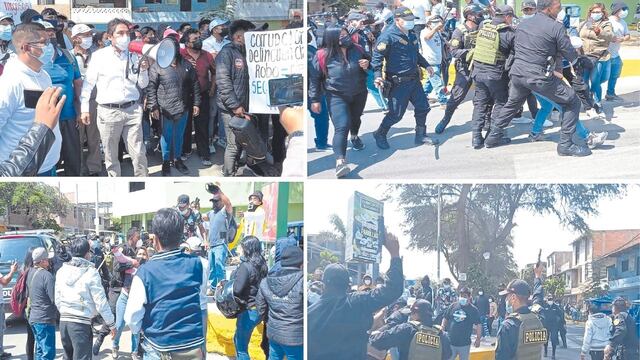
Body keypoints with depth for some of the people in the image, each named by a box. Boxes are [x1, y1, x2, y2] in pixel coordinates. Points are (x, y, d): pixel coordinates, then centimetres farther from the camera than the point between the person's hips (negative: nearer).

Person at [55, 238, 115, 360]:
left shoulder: (61, 271, 7)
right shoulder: (90, 272, -10)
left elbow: (57, 300, 12)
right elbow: (101, 302, -9)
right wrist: (111, 324, -1)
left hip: (63, 322, 6)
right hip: (81, 323, -6)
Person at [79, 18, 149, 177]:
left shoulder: (133, 57, 9)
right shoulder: (99, 56, 0)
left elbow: (142, 85, 15)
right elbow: (88, 83, 4)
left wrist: (144, 70, -4)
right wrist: (84, 108, 1)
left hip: (132, 109, 2)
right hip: (108, 111, -2)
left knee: (139, 153, 0)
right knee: (110, 155, 7)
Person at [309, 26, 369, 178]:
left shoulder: (357, 50, -7)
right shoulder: (322, 56, -17)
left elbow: (369, 63, 11)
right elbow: (315, 78, -9)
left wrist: (367, 65, -13)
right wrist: (315, 100, -10)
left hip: (359, 94, 5)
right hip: (336, 96, -5)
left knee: (355, 118, 27)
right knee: (341, 127, -20)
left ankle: (354, 137, 61)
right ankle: (340, 162, -31)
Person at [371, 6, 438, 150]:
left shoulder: (411, 35, 9)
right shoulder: (388, 36, -17)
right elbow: (377, 56, -18)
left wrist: (426, 65, 21)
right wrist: (378, 76, -28)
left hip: (414, 79, 8)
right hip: (398, 82, -8)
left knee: (422, 107, 12)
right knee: (396, 114, -3)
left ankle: (421, 135, 30)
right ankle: (380, 135, 20)